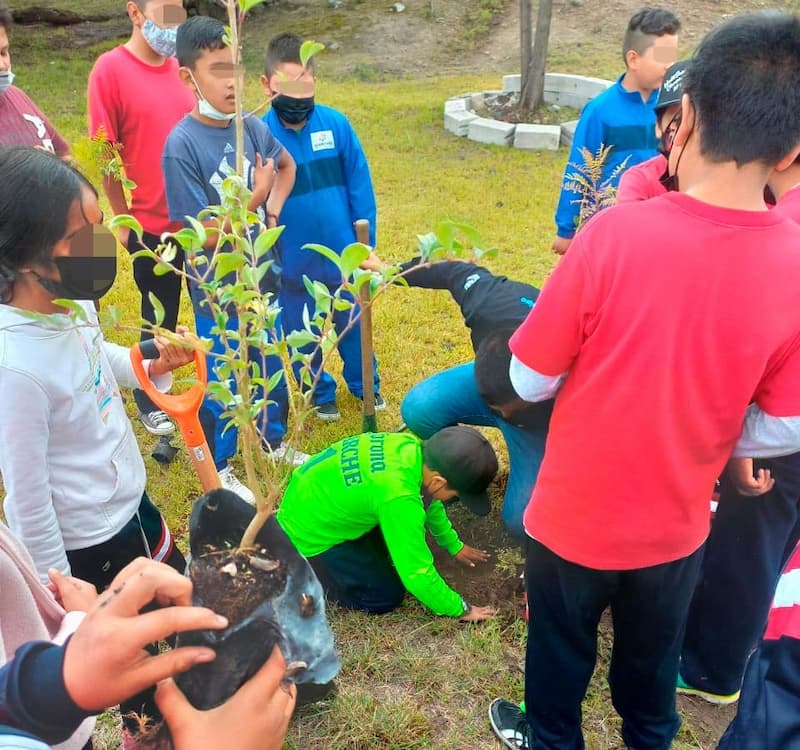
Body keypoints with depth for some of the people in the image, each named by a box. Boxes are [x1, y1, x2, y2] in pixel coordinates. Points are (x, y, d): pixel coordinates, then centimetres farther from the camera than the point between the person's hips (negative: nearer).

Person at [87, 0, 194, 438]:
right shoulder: (111, 69, -9)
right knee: (159, 318, 10)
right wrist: (123, 220, -5)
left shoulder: (180, 68, 5)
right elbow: (105, 154, -7)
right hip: (151, 223, -4)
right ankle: (149, 402, 32)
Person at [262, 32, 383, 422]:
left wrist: (365, 243, -1)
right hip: (292, 260, -1)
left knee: (353, 323, 19)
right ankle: (321, 393, 39)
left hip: (342, 253, 1)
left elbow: (360, 187, -3)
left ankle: (365, 384, 42)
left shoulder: (336, 124, -11)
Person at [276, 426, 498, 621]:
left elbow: (425, 496, 8)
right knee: (386, 597, -3)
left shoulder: (411, 446, -14)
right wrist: (460, 610, -11)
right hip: (307, 535, -8)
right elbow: (417, 573, -27)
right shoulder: (398, 497, -37)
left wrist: (453, 544, 21)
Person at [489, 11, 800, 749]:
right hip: (676, 523, 3)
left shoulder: (616, 231, -26)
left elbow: (530, 381, -15)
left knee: (561, 650, 25)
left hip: (576, 514, -2)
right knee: (653, 654, 30)